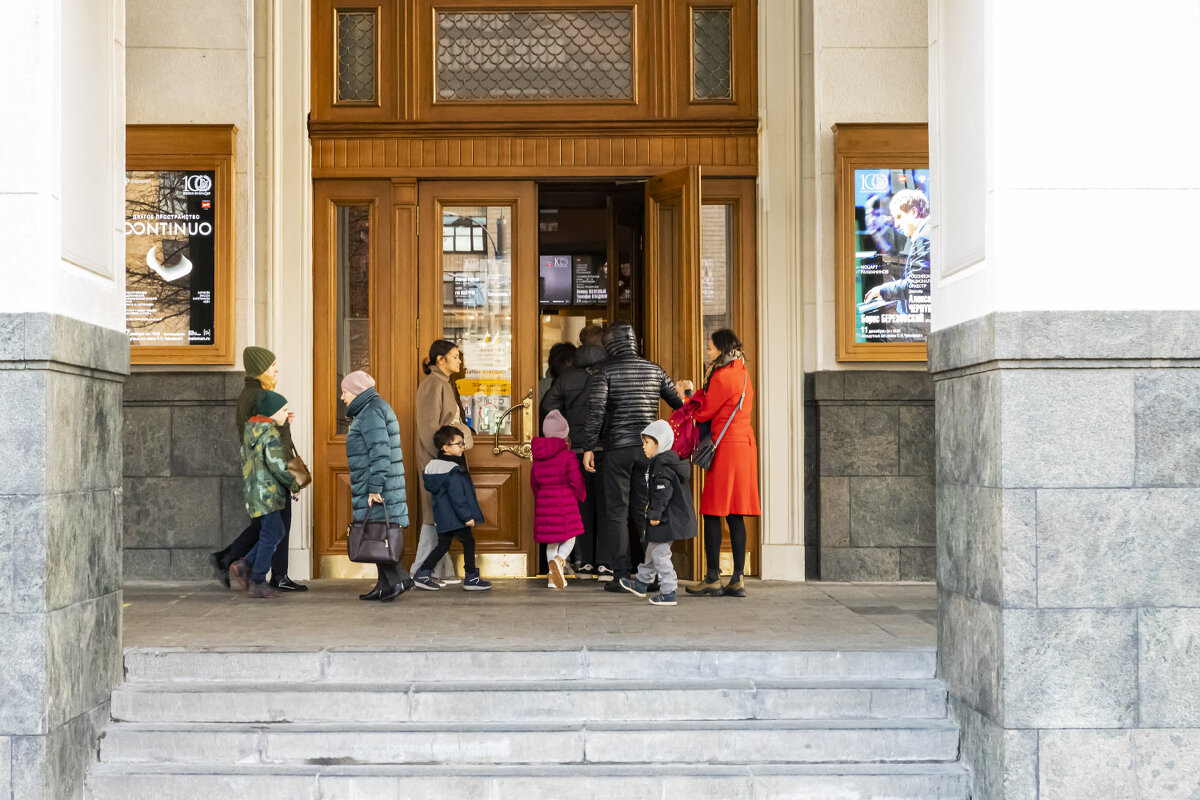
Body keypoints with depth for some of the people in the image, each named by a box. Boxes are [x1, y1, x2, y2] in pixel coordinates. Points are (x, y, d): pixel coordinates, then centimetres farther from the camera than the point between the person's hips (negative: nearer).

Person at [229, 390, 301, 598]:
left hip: (252, 489, 9)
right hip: (267, 492, -9)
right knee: (271, 535, -2)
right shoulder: (271, 434, -16)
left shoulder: (250, 431, 13)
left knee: (275, 533, 15)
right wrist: (294, 485, -5)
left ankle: (244, 566, 10)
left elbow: (245, 460, 20)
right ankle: (258, 583, 1)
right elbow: (277, 466, -19)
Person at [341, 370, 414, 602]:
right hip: (372, 486, 10)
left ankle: (400, 579, -11)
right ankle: (384, 585, 10)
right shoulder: (373, 409, 20)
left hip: (376, 487, -10)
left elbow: (380, 451, -21)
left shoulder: (370, 411, -13)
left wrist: (375, 487, -23)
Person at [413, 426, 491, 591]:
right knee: (468, 542, 2)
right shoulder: (453, 471, -20)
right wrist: (467, 516, -19)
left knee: (443, 545, 15)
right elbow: (457, 497, -23)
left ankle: (423, 574, 12)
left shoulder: (434, 466, 10)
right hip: (455, 518, -9)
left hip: (443, 519, 9)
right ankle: (471, 579, 6)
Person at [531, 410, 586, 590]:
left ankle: (553, 575, 6)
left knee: (551, 541, 13)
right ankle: (559, 560, -27)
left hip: (544, 502, 5)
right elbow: (576, 480, -12)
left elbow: (534, 481, 15)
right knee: (569, 537, 3)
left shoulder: (538, 457, 9)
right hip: (565, 501, -5)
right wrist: (580, 497, 7)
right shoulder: (568, 455, -8)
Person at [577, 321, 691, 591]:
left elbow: (596, 411, -13)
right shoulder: (654, 370, 9)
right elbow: (679, 403, 15)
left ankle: (622, 576, -2)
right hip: (649, 446, 4)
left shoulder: (603, 371, -2)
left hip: (617, 448, -3)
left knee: (617, 511, 1)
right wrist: (686, 390, 38)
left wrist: (588, 447, -10)